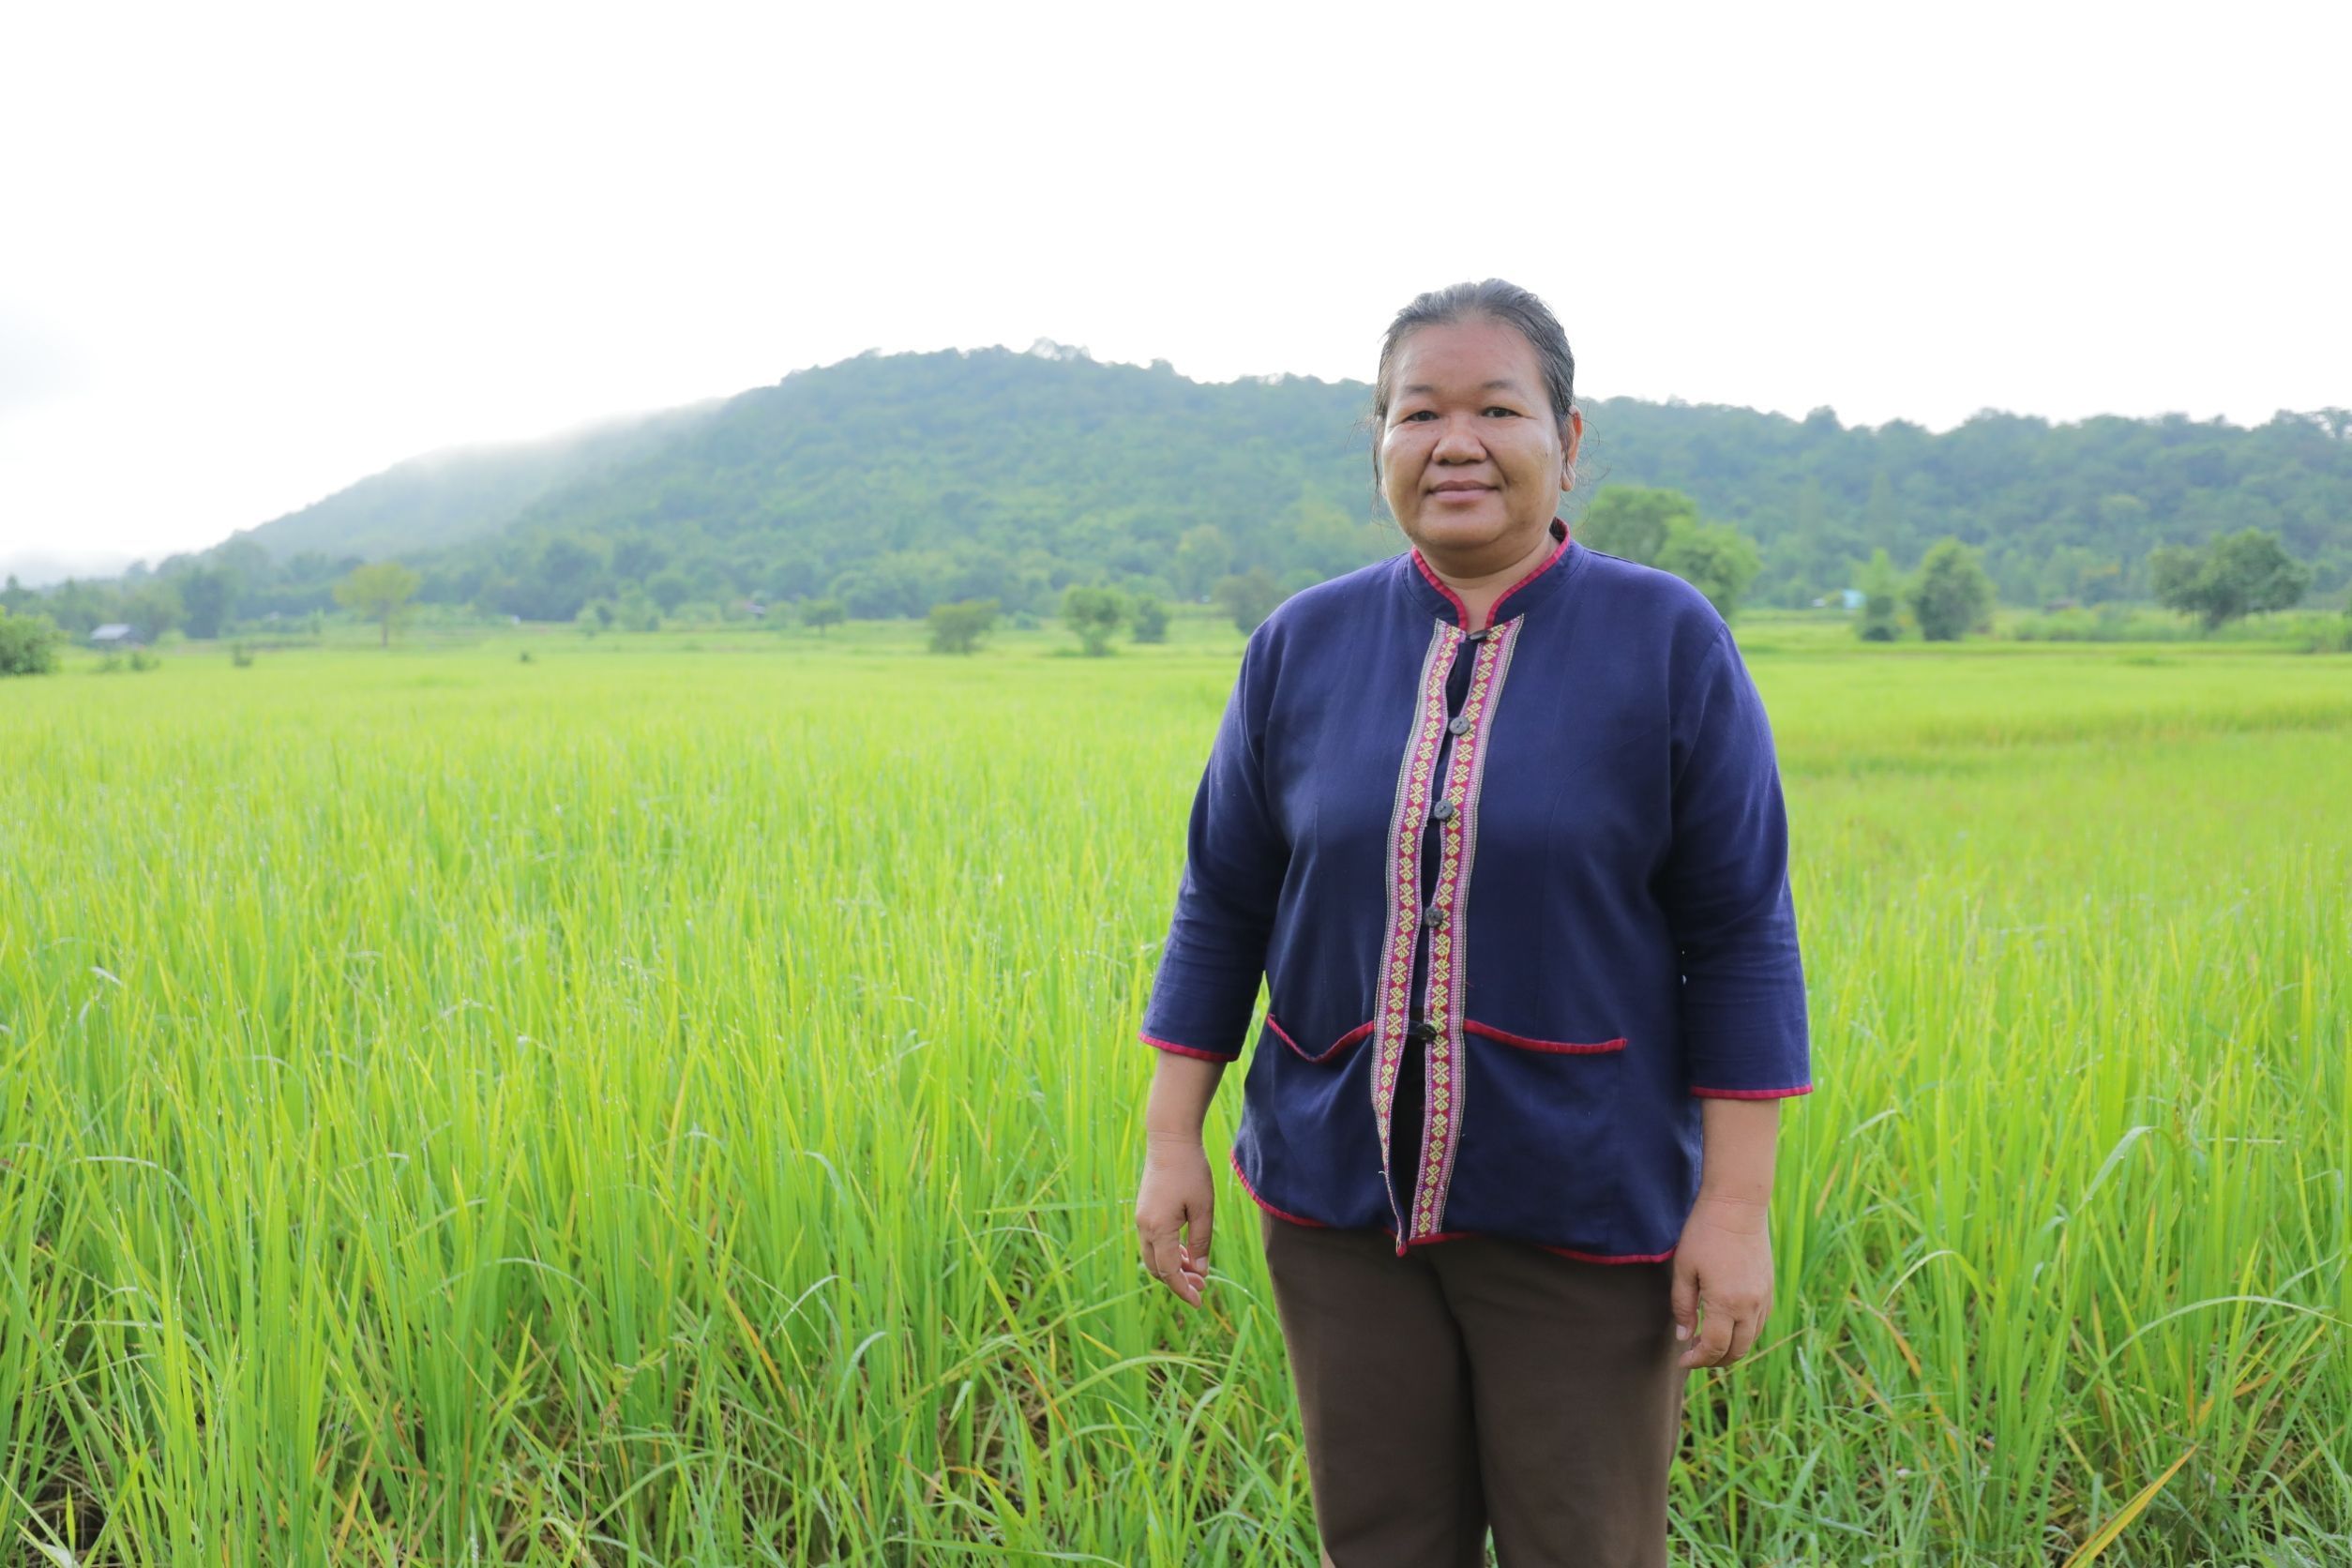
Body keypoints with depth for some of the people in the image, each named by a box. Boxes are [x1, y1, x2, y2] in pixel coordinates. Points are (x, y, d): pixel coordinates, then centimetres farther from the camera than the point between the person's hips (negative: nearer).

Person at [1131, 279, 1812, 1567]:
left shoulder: (1668, 642, -6)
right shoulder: (1305, 643, 2)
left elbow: (1741, 936, -6)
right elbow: (1223, 905, 7)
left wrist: (1737, 1204, -9)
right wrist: (1170, 1139, 4)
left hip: (1584, 1209, -2)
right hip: (1343, 1196, 3)